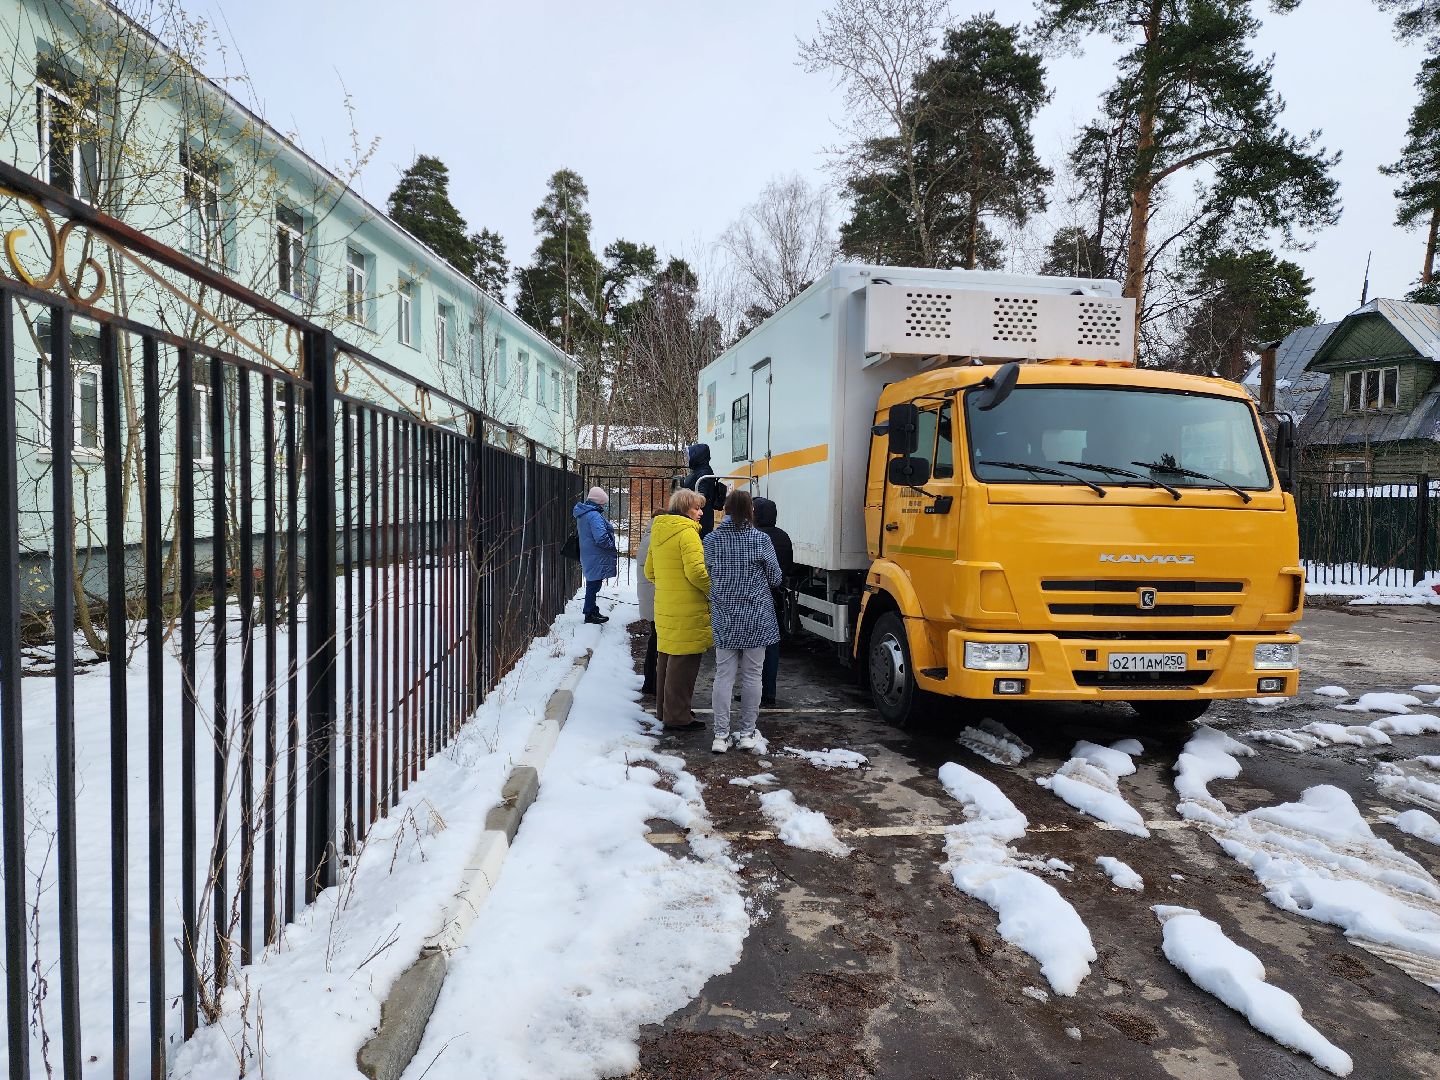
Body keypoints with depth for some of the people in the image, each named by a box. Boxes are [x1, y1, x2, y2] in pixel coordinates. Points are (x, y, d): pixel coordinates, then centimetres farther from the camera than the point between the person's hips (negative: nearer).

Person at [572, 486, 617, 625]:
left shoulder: (582, 514, 11)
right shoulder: (594, 516, -22)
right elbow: (601, 538, -28)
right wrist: (612, 546, -10)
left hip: (588, 555, 10)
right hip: (596, 557, -10)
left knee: (592, 585, 18)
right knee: (593, 585, 0)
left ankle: (592, 611, 28)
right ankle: (590, 614, 8)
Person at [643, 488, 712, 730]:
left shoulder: (658, 532, 13)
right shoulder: (687, 532, -14)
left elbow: (649, 571, 19)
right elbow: (696, 571, -21)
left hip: (664, 607, 9)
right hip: (687, 610, -9)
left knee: (666, 658, 18)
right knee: (683, 662, -2)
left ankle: (664, 709, 29)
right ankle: (677, 717, 3)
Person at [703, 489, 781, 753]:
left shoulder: (713, 539, -3)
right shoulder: (761, 539, -8)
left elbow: (709, 571, 8)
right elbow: (775, 578, -1)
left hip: (724, 617, 1)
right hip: (756, 617, -1)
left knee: (724, 675, 7)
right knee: (751, 675, 8)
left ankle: (721, 735, 6)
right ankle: (747, 733, 14)